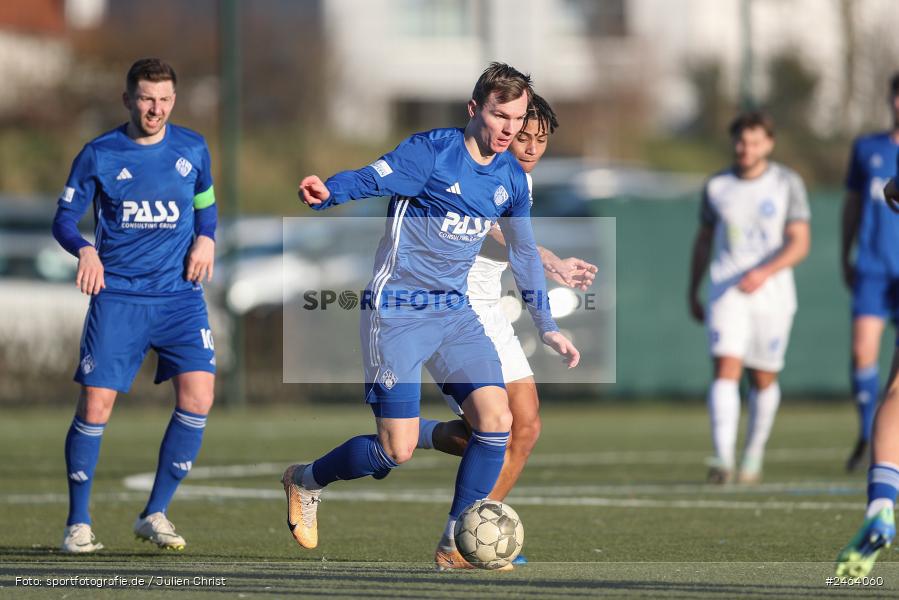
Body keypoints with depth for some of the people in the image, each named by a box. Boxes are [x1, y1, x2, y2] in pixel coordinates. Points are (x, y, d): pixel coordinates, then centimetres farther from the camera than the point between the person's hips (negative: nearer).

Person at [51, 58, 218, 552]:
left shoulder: (192, 149, 6)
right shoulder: (99, 155, -2)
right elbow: (64, 219, 1)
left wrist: (205, 239, 0)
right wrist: (86, 250, -19)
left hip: (180, 295, 2)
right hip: (117, 297, -2)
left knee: (197, 397, -13)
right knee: (95, 404, -8)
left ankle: (155, 515, 1)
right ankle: (77, 524, 7)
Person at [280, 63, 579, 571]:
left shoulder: (511, 177, 7)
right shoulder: (432, 151, -13)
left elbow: (524, 252, 19)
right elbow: (369, 180, -25)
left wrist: (548, 327, 22)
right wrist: (325, 193, -47)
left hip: (455, 313, 6)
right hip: (398, 312, -6)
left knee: (497, 419, -12)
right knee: (397, 451, -9)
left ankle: (457, 549, -1)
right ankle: (306, 482, 21)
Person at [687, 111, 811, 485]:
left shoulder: (787, 184, -1)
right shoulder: (716, 187, 6)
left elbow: (800, 243, -7)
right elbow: (703, 241, 17)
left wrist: (765, 272, -22)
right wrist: (693, 293, 17)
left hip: (772, 292, 0)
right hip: (726, 292, 0)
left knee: (764, 379, 8)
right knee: (726, 369, -16)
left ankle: (754, 454, 28)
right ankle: (723, 458, -24)